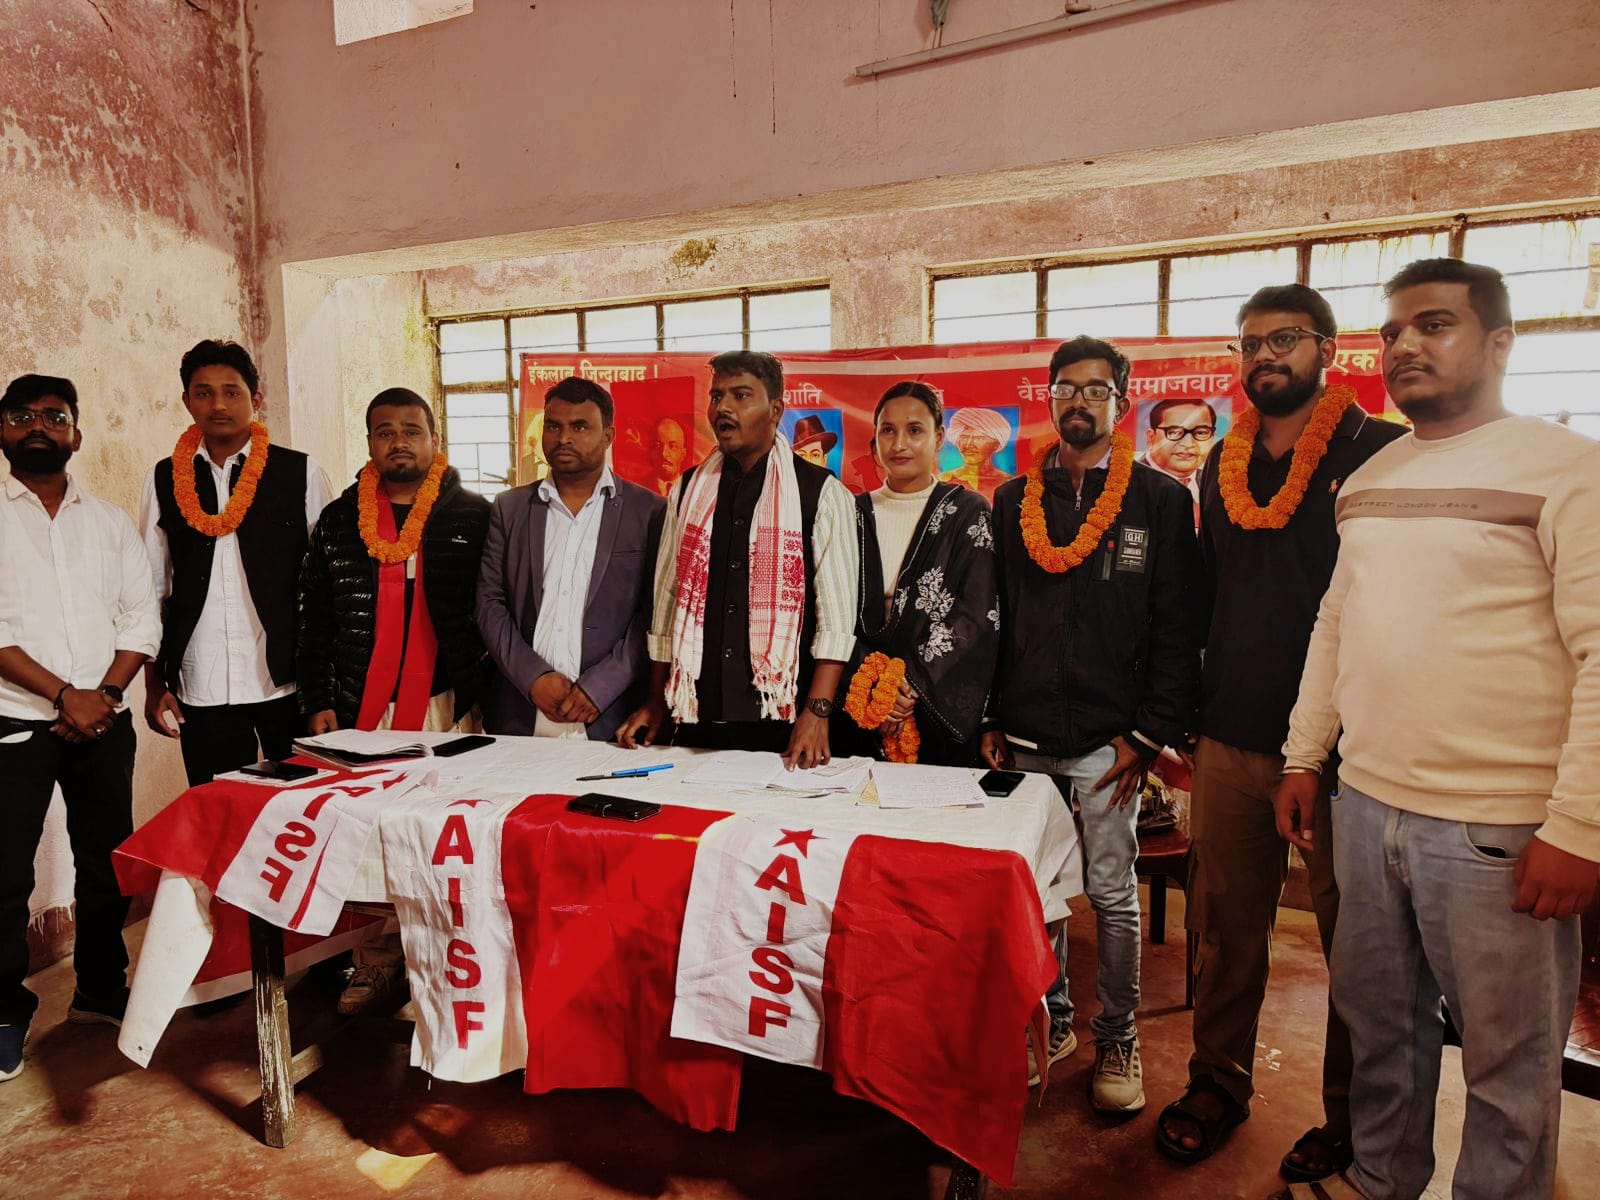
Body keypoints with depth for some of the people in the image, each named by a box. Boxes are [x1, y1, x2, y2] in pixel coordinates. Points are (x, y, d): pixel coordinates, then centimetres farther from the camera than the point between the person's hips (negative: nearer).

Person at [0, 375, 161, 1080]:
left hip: (103, 724, 3)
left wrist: (105, 692, -8)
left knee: (105, 863, 9)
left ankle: (100, 991, 25)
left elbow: (141, 617, 6)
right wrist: (63, 695, -15)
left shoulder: (109, 522, 11)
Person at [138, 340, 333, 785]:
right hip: (201, 688, 2)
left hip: (287, 681, -2)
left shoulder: (301, 473, 0)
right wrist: (155, 686, 8)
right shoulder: (163, 481, 7)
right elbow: (151, 589, 10)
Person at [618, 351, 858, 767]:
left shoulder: (821, 493, -4)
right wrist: (656, 703, 11)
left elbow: (836, 614, -9)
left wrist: (817, 712, -17)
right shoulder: (688, 490, 9)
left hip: (782, 719, -3)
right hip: (697, 716, 4)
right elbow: (666, 599, 11)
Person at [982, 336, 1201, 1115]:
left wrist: (1148, 735, -9)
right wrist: (991, 720, 5)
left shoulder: (1159, 499, 1)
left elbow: (1177, 629, -3)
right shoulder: (1014, 501, 11)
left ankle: (1117, 1039, 22)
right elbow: (993, 618, 12)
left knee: (1112, 892, 5)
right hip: (1023, 738, 3)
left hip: (1108, 741, -3)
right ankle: (1052, 1023, 28)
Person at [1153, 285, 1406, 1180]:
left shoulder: (1385, 455, -5)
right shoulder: (1225, 467, 12)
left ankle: (1354, 1121, 28)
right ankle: (1219, 1085, 31)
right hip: (1232, 739, 5)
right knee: (1224, 927, 13)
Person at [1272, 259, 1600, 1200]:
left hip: (1499, 828, -5)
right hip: (1368, 805, 6)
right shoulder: (1369, 478, 11)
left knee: (1509, 1057, 11)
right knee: (1380, 1019, 19)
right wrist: (1304, 757, 12)